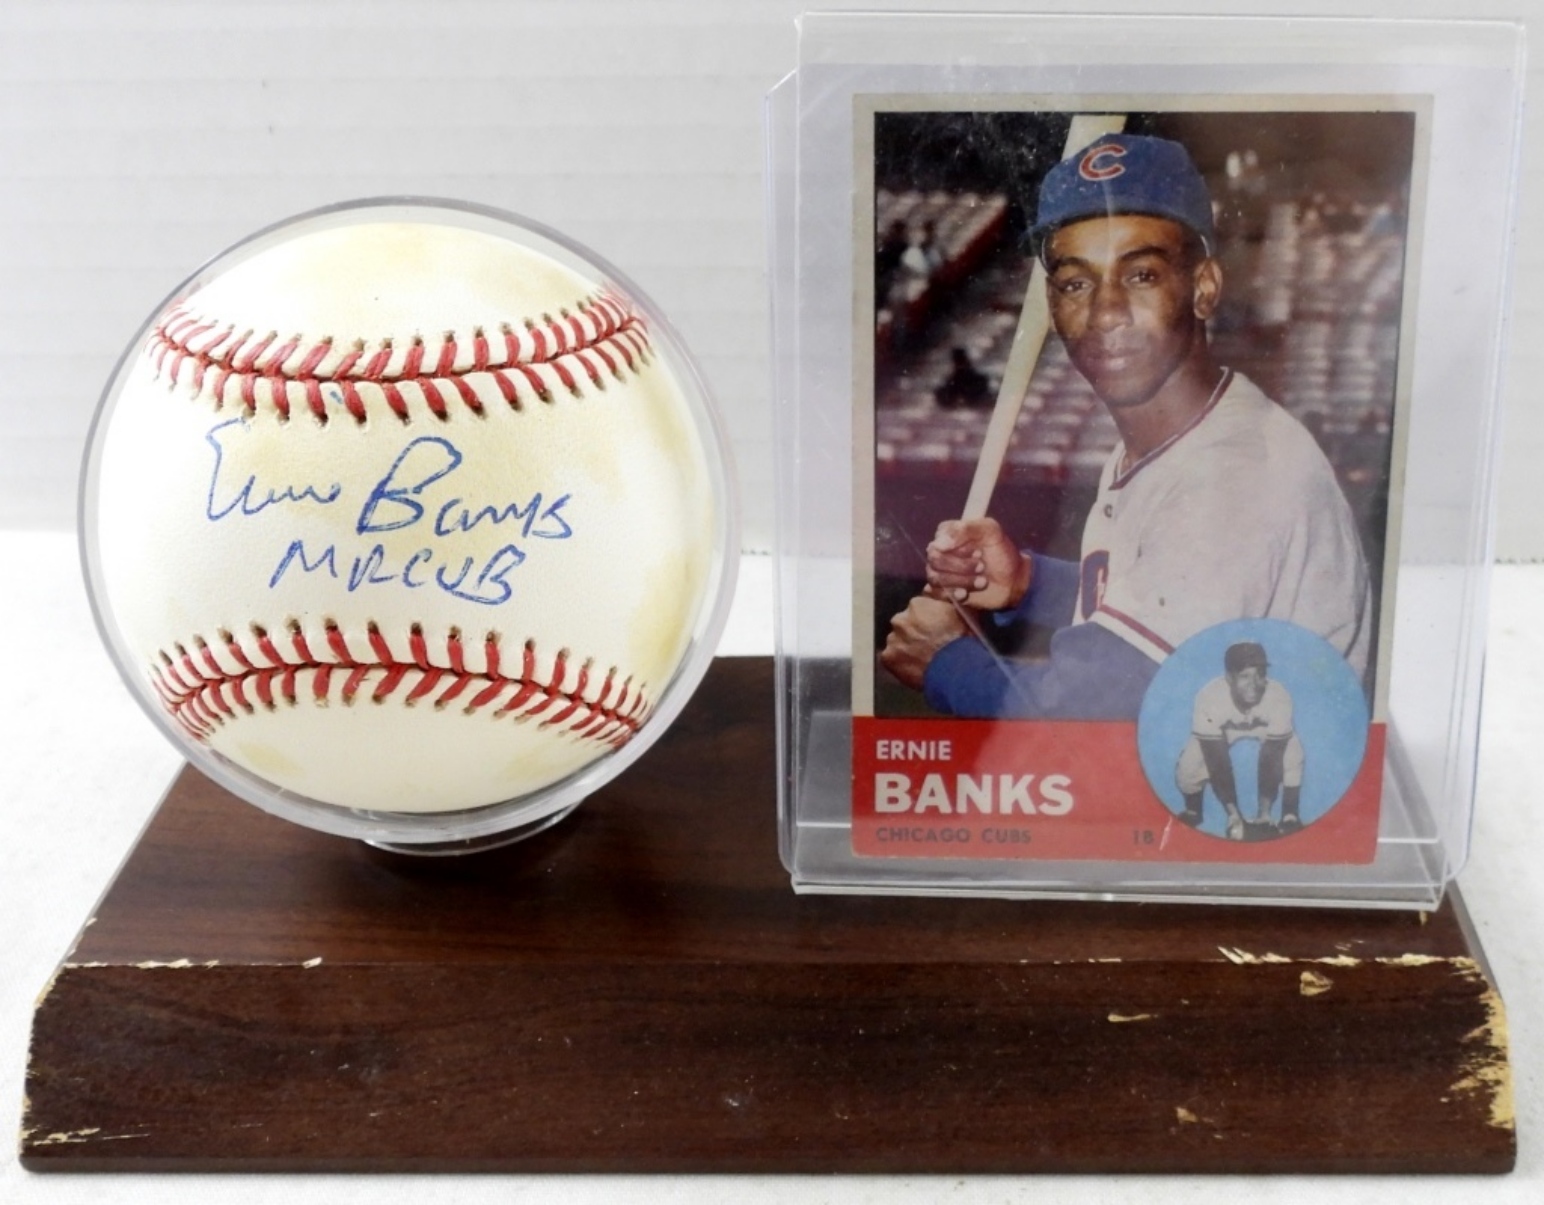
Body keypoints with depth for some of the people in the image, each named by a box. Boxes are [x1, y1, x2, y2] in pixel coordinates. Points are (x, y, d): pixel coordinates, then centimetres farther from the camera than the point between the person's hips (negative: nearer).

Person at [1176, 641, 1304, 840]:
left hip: (1265, 732, 0)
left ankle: (1291, 817, -2)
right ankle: (1192, 812, 10)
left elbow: (1271, 760, -30)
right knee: (1189, 768, -23)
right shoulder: (1209, 698, -39)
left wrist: (1265, 812, -31)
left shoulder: (1278, 698, -37)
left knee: (1291, 756, -28)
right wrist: (1233, 814, -34)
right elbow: (1218, 763, -33)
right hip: (1222, 733, 0)